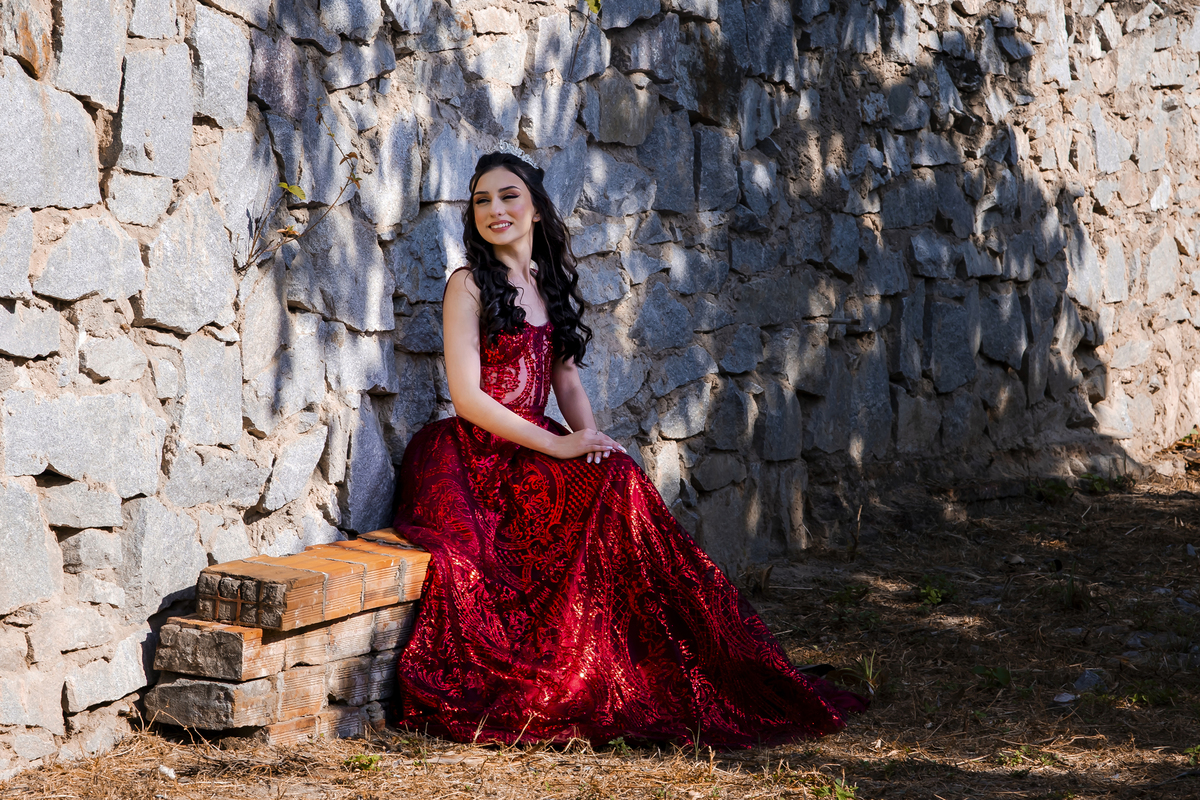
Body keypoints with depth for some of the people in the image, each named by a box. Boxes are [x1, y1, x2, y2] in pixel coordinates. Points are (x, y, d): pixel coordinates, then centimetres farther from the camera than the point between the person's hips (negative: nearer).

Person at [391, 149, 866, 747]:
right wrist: (556, 445, -16)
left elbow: (567, 381, 16)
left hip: (535, 448, 6)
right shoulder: (469, 286, -4)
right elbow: (467, 396, -11)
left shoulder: (551, 285, 16)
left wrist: (589, 438, -5)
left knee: (617, 477, -21)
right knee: (614, 483, -25)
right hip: (479, 457, -6)